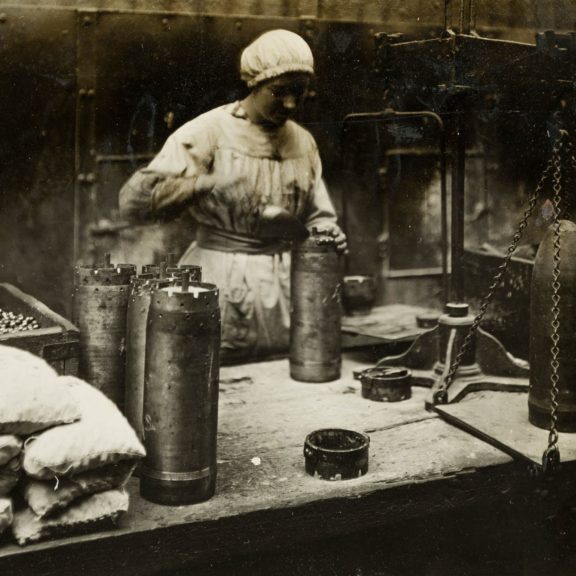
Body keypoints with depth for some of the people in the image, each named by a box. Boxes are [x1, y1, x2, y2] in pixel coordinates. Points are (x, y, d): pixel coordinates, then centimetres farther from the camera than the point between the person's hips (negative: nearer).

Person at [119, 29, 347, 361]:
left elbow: (318, 214, 20)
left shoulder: (303, 142, 10)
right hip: (222, 287, -4)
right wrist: (207, 181, -24)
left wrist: (328, 233, -3)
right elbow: (133, 201, -13)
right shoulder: (209, 132, -7)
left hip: (287, 289, 5)